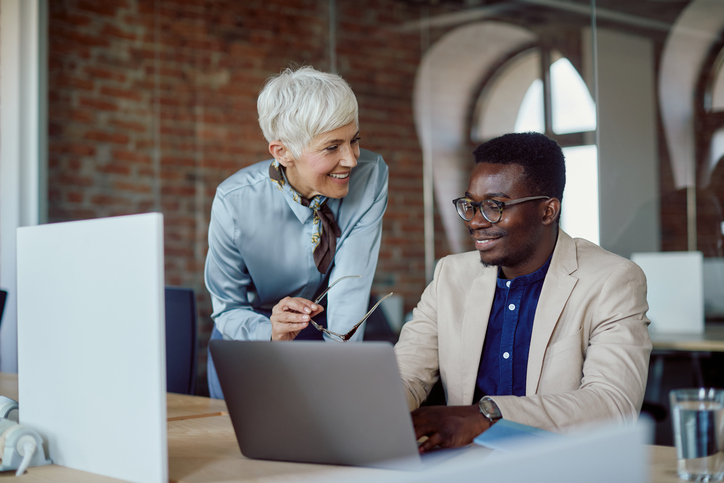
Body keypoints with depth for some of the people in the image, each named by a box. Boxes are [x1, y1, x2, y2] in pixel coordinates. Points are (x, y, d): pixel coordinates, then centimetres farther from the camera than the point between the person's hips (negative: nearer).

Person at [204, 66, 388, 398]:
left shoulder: (370, 176, -22)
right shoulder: (234, 203, -25)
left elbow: (350, 288, -25)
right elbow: (227, 309, -15)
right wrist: (270, 331, -37)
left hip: (325, 334, 1)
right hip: (249, 345, -1)